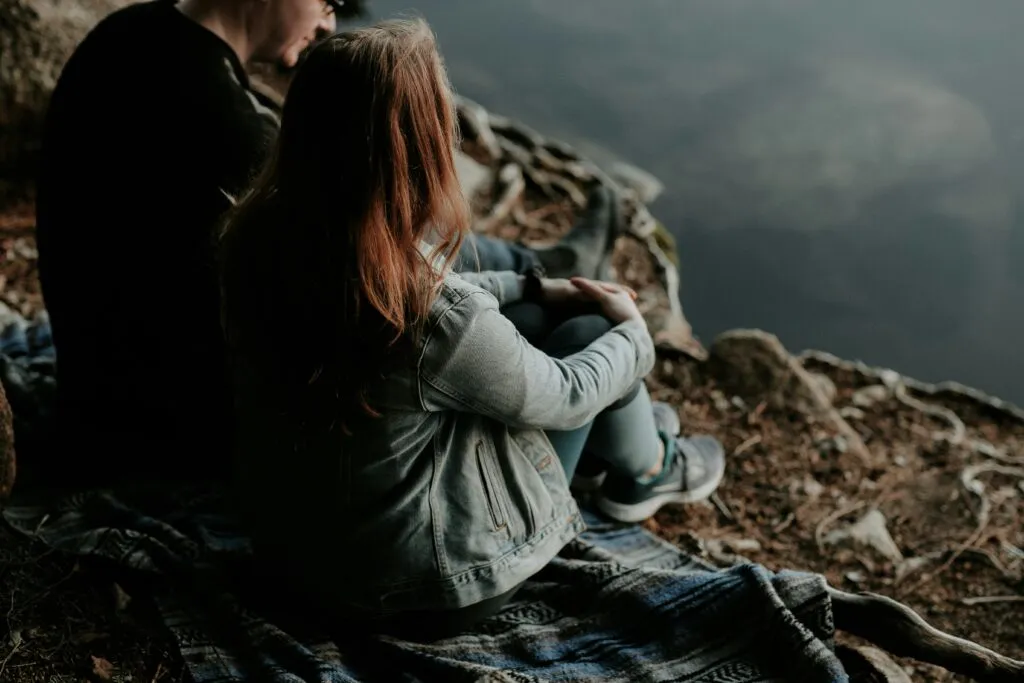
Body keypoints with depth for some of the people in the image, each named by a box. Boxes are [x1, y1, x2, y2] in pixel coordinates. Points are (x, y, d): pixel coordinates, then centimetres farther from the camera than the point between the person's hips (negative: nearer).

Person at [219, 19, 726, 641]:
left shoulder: (261, 235, -15)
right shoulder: (441, 321, -35)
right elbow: (563, 394, -14)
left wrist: (534, 288, 13)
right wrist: (634, 335, 7)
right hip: (419, 592, -6)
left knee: (531, 316, 16)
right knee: (590, 328, 6)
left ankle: (623, 427, 45)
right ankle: (646, 471, 36)